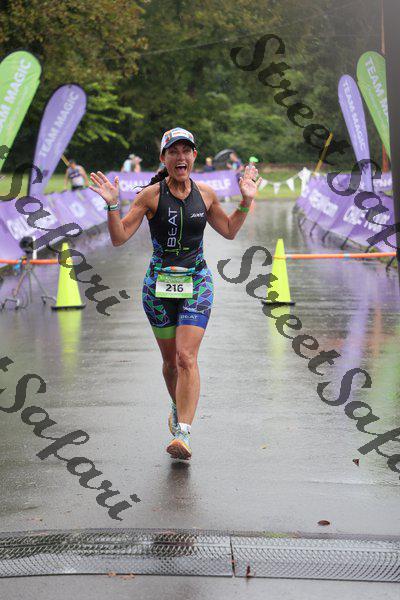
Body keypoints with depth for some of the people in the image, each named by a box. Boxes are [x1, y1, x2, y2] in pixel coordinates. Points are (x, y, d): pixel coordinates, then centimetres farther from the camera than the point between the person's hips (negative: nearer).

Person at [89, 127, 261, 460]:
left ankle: (183, 433, -19)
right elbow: (119, 238, -6)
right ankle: (179, 408, 40)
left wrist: (246, 201, 9)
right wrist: (112, 206, -20)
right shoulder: (151, 195, -5)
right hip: (159, 283, 0)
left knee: (186, 356, -14)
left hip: (196, 282, 0)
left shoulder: (205, 194, 4)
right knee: (170, 359, 11)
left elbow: (229, 231, 20)